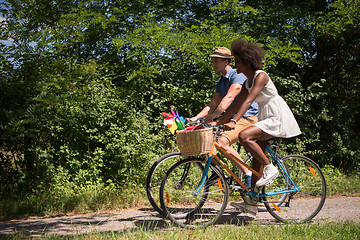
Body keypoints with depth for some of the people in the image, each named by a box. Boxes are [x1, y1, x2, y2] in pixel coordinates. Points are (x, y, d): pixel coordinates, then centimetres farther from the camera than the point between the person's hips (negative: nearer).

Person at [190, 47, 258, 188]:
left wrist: (213, 115, -40)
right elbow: (212, 104, 12)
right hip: (232, 118, 9)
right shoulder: (221, 82, 15)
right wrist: (196, 118, -2)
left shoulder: (238, 76, -13)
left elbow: (229, 98, -28)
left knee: (222, 142, -29)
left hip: (247, 118, -9)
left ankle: (248, 174, -19)